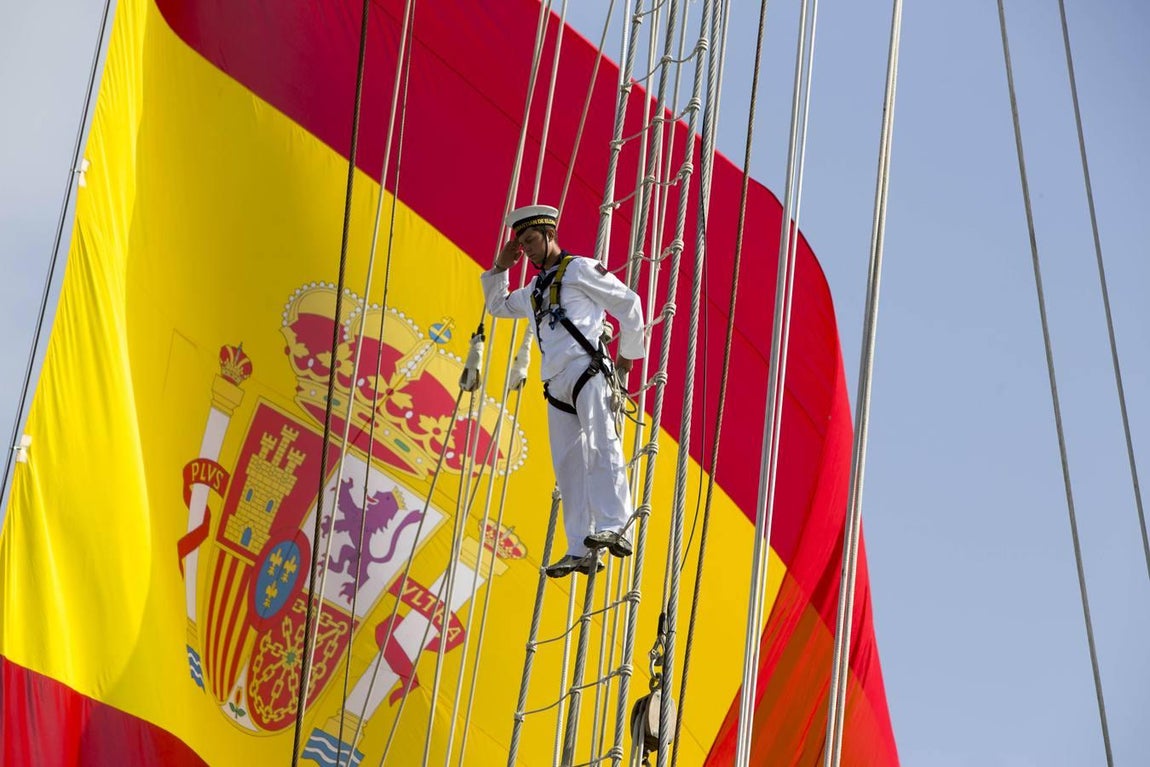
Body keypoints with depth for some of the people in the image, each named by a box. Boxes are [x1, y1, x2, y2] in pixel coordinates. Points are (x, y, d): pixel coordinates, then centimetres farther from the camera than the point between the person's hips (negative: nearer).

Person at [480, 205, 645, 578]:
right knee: (568, 467, -1)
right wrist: (499, 268, 29)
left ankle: (614, 529, -34)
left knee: (602, 448, -22)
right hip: (557, 386, 8)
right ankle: (581, 551, -6)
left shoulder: (580, 269, 6)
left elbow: (628, 302, 2)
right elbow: (497, 306, 44)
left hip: (587, 371, -8)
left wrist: (629, 354, 5)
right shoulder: (534, 290, 28)